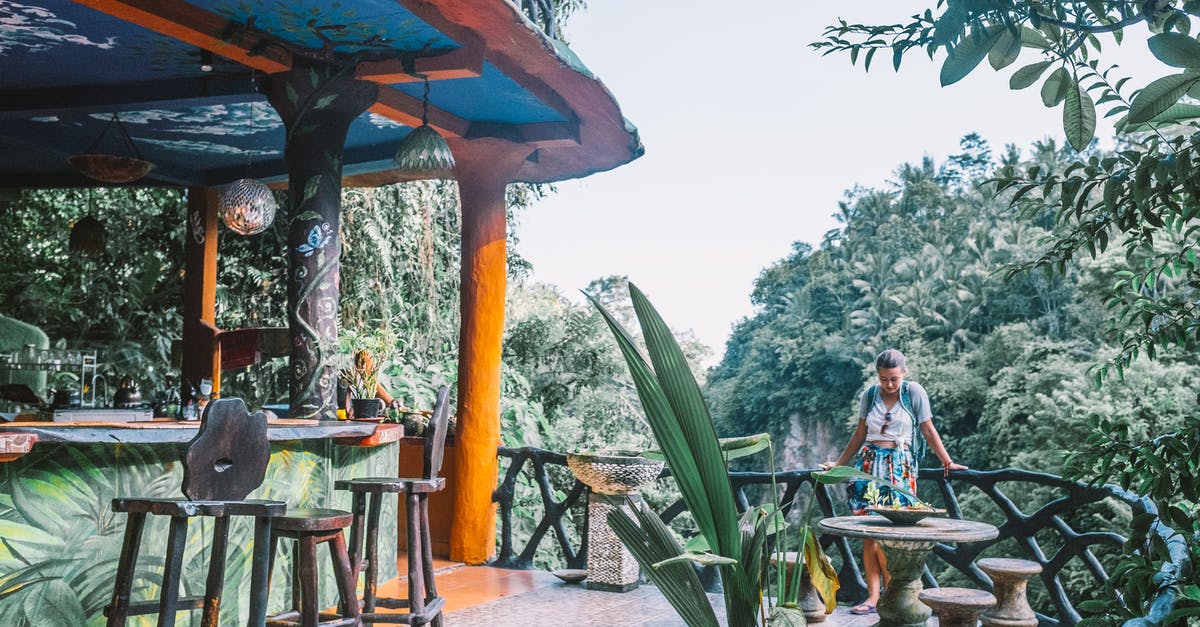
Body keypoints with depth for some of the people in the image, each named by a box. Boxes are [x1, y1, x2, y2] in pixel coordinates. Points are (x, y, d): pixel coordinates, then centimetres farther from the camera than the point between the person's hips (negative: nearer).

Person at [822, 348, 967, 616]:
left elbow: (929, 431, 3)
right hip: (869, 462, 3)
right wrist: (838, 463, 19)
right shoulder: (870, 395, 7)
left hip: (899, 466, -3)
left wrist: (947, 462, -2)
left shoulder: (914, 392, -2)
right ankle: (873, 596, 2)